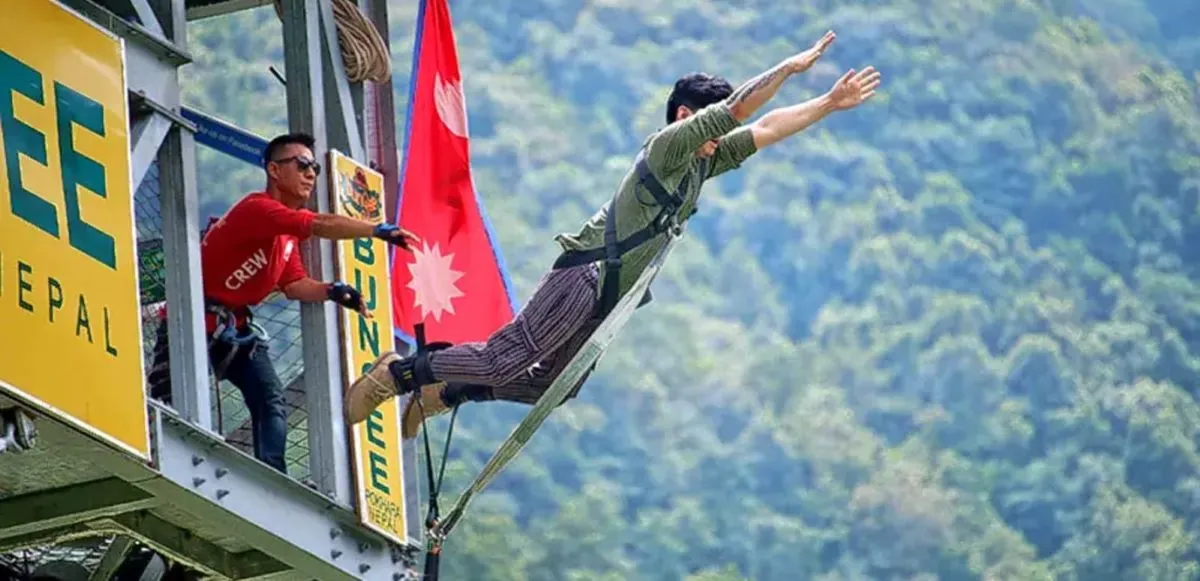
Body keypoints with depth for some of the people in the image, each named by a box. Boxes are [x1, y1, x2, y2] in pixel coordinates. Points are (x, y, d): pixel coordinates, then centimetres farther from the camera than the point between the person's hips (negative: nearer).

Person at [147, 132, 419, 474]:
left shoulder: (289, 231, 12)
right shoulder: (257, 210, -20)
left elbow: (294, 285, 7)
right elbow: (321, 226, -33)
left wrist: (332, 291, -12)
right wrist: (380, 231, -36)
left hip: (236, 325, 9)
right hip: (197, 320, -9)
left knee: (271, 401, -4)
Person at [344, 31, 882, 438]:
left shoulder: (704, 161, 17)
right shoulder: (669, 145, -9)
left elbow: (764, 130, 21)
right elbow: (737, 109, -19)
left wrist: (830, 104, 18)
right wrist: (790, 67, -19)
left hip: (610, 294, 10)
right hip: (588, 273, -10)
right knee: (507, 361, -19)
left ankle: (446, 392, 16)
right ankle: (403, 373, -9)